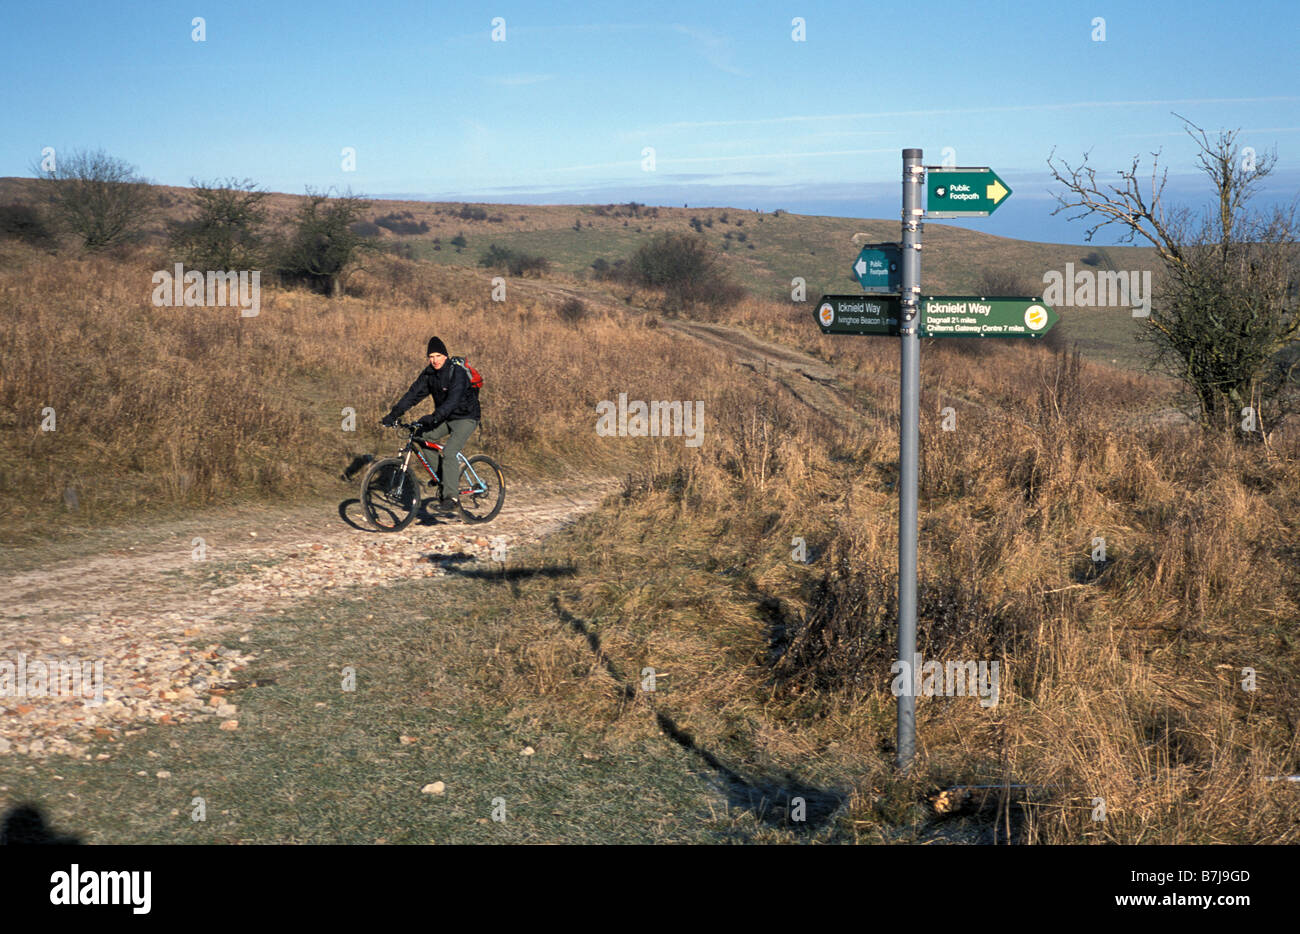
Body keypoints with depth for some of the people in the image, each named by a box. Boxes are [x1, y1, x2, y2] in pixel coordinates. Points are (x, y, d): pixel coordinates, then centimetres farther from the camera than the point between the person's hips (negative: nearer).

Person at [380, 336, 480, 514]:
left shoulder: (457, 373, -22)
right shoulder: (429, 373, -1)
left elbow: (453, 399, -35)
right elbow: (413, 393, -4)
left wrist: (434, 417, -48)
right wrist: (393, 414, -14)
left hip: (466, 418, -7)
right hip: (445, 418, 8)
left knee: (449, 452, -24)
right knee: (421, 434, -11)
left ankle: (452, 498, -21)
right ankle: (442, 477, 0)